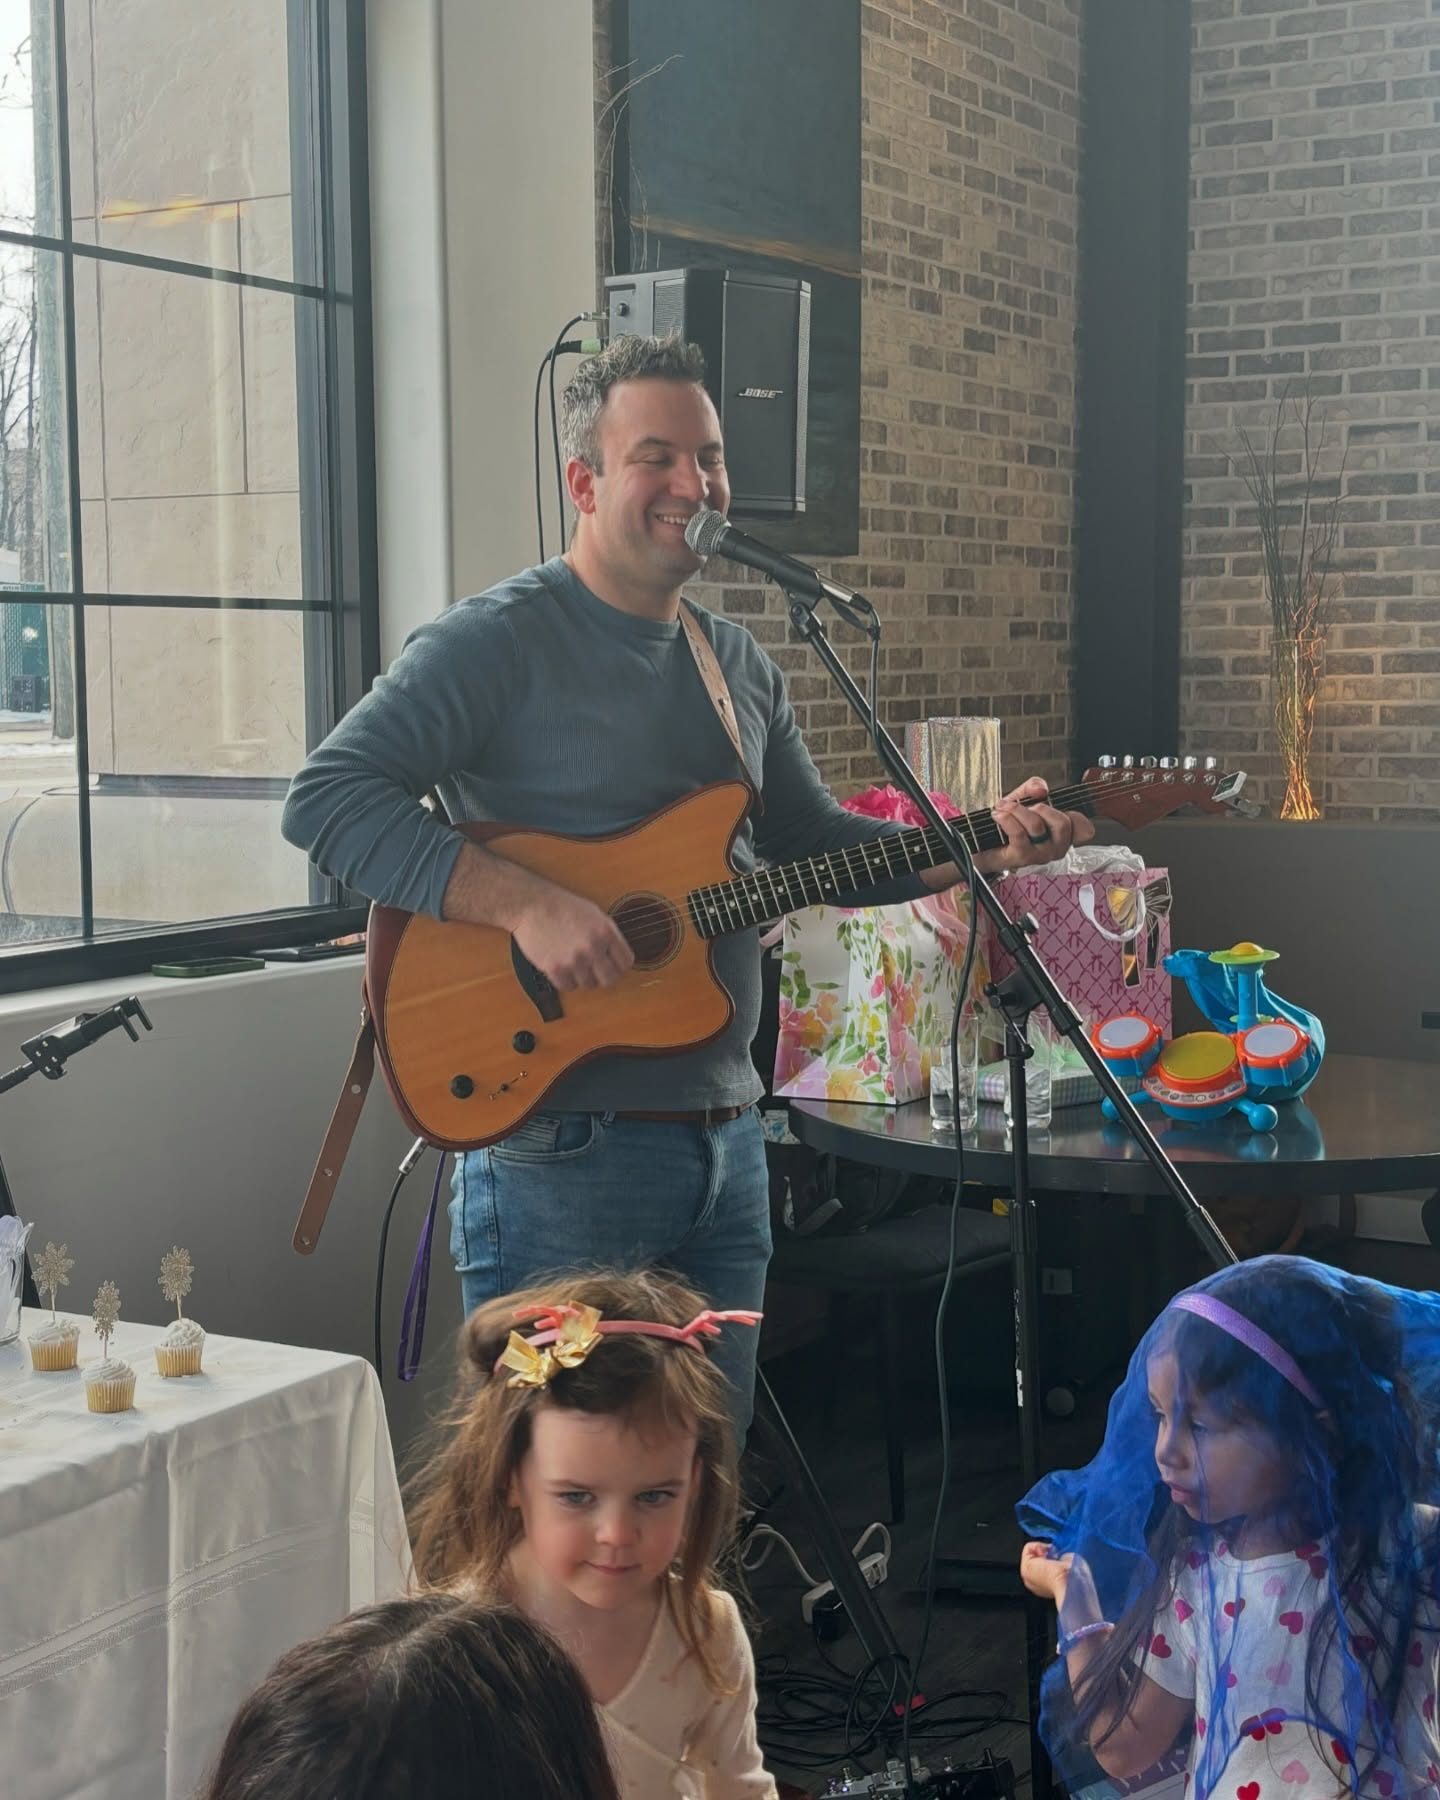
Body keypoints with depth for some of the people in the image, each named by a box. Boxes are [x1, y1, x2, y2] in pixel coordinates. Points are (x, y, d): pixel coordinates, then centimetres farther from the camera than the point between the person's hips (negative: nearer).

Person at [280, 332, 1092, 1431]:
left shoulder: (739, 663, 13)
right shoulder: (498, 642, -11)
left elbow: (811, 843, 19)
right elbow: (324, 800, -20)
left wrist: (982, 843, 5)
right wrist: (524, 903, -28)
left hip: (724, 1136, 7)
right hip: (562, 1149, -7)